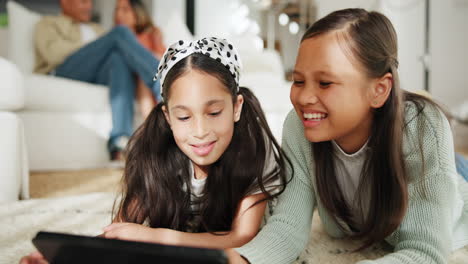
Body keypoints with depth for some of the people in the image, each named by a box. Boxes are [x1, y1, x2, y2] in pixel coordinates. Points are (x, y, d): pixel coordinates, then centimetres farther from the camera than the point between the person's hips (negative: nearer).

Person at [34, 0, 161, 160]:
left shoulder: (97, 30, 40)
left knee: (120, 58, -34)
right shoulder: (48, 24, 24)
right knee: (120, 33, -22)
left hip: (101, 75, 4)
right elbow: (54, 53, 0)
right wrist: (94, 49, -5)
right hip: (67, 72, -4)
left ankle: (119, 142, -51)